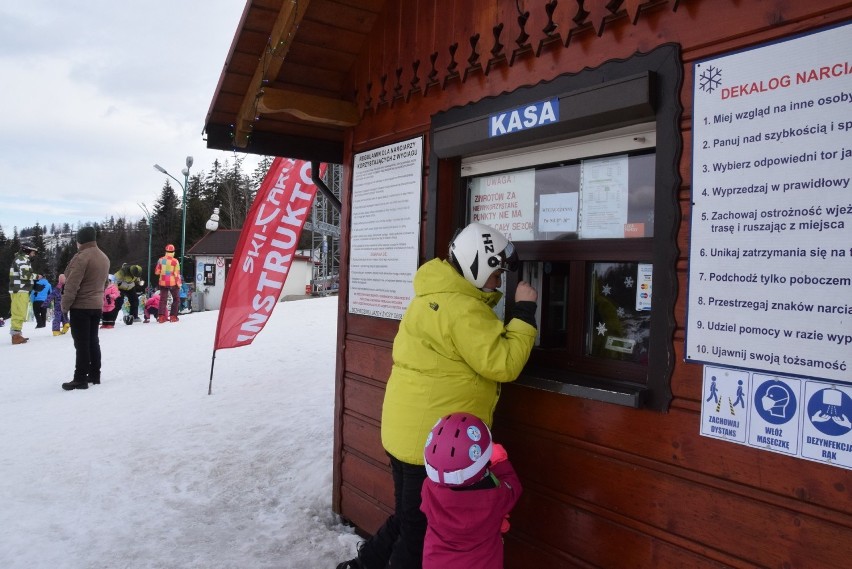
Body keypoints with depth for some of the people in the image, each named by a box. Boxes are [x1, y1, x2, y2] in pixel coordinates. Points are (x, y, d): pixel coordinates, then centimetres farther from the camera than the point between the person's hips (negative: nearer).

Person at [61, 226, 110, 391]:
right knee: (93, 340, 14)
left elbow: (72, 285, -19)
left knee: (81, 343, -5)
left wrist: (65, 305, -11)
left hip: (80, 306, -8)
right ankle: (94, 375, 18)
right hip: (97, 305, 8)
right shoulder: (104, 257, 10)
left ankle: (80, 379, -2)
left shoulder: (81, 257, -17)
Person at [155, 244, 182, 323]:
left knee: (163, 299, 9)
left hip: (163, 283, 3)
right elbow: (177, 273, -10)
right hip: (172, 283, -3)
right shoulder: (175, 261, -11)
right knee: (176, 299, 11)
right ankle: (173, 316, 6)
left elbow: (157, 272, 5)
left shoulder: (161, 260, 0)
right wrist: (179, 283, -1)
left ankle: (161, 316, -1)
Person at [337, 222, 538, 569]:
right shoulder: (461, 308, -21)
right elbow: (502, 364, -22)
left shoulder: (438, 295, 11)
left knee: (409, 517, 26)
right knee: (423, 529, 9)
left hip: (408, 431, 10)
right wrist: (524, 311, -16)